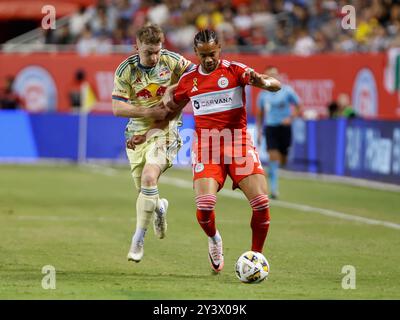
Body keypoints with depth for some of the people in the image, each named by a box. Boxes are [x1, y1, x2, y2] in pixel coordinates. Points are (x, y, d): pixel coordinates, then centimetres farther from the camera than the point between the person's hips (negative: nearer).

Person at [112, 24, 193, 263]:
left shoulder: (171, 60, -8)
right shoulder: (125, 70, -8)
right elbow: (118, 108, -11)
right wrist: (148, 112, -21)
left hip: (165, 130, -3)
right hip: (137, 132, 3)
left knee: (149, 177, -23)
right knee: (143, 188, 8)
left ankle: (139, 238, -14)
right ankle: (160, 207, 47)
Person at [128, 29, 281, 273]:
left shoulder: (235, 70, -2)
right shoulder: (189, 79, 9)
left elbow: (276, 85, -13)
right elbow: (171, 111, 26)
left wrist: (262, 81, -36)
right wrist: (146, 135, 21)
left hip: (239, 143, -1)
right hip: (206, 147, 1)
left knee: (261, 202, -14)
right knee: (205, 205, -19)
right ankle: (214, 240, 16)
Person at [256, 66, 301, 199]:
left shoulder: (287, 91, -3)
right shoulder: (263, 94, 4)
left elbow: (298, 107, 2)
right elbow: (260, 114, 17)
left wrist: (290, 117, -15)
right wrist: (259, 131, 12)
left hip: (284, 127, 0)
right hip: (270, 127, 0)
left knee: (282, 161, 7)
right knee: (273, 157, -15)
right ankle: (274, 188, -14)